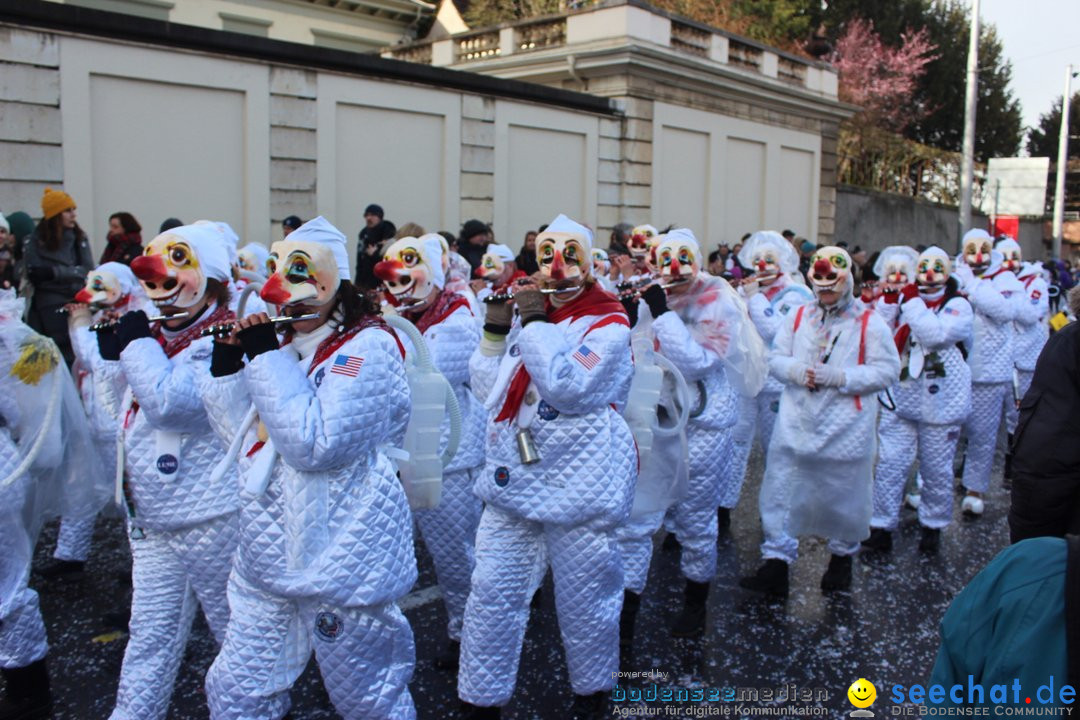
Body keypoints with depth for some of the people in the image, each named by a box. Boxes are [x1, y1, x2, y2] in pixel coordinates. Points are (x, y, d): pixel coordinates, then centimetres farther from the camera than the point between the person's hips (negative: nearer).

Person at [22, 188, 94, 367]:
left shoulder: (79, 237, 7)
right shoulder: (35, 241, 0)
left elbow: (87, 270, -2)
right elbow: (34, 274, -6)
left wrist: (54, 271, -12)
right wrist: (72, 272, -14)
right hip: (51, 305, -2)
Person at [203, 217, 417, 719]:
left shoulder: (366, 348, -15)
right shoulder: (287, 346, 12)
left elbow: (314, 444, -25)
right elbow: (244, 433, 18)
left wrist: (267, 357, -20)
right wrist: (227, 365, 4)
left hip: (342, 562, -8)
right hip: (268, 561, 8)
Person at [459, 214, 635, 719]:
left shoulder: (608, 326, -7)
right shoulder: (532, 313, 12)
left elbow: (566, 385, -23)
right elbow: (487, 388, 11)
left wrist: (535, 323, -17)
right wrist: (496, 325, 2)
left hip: (578, 486, -5)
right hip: (513, 479, 6)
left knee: (583, 601, 9)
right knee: (491, 594, 7)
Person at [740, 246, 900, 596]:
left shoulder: (869, 322, -3)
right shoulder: (799, 316, 9)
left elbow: (888, 370, -8)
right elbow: (775, 357, 9)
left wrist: (840, 377, -19)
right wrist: (796, 371, -13)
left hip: (846, 428, -3)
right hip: (796, 422, 3)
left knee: (844, 496, 11)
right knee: (780, 491, 1)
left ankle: (842, 557, 36)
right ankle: (776, 564, 9)